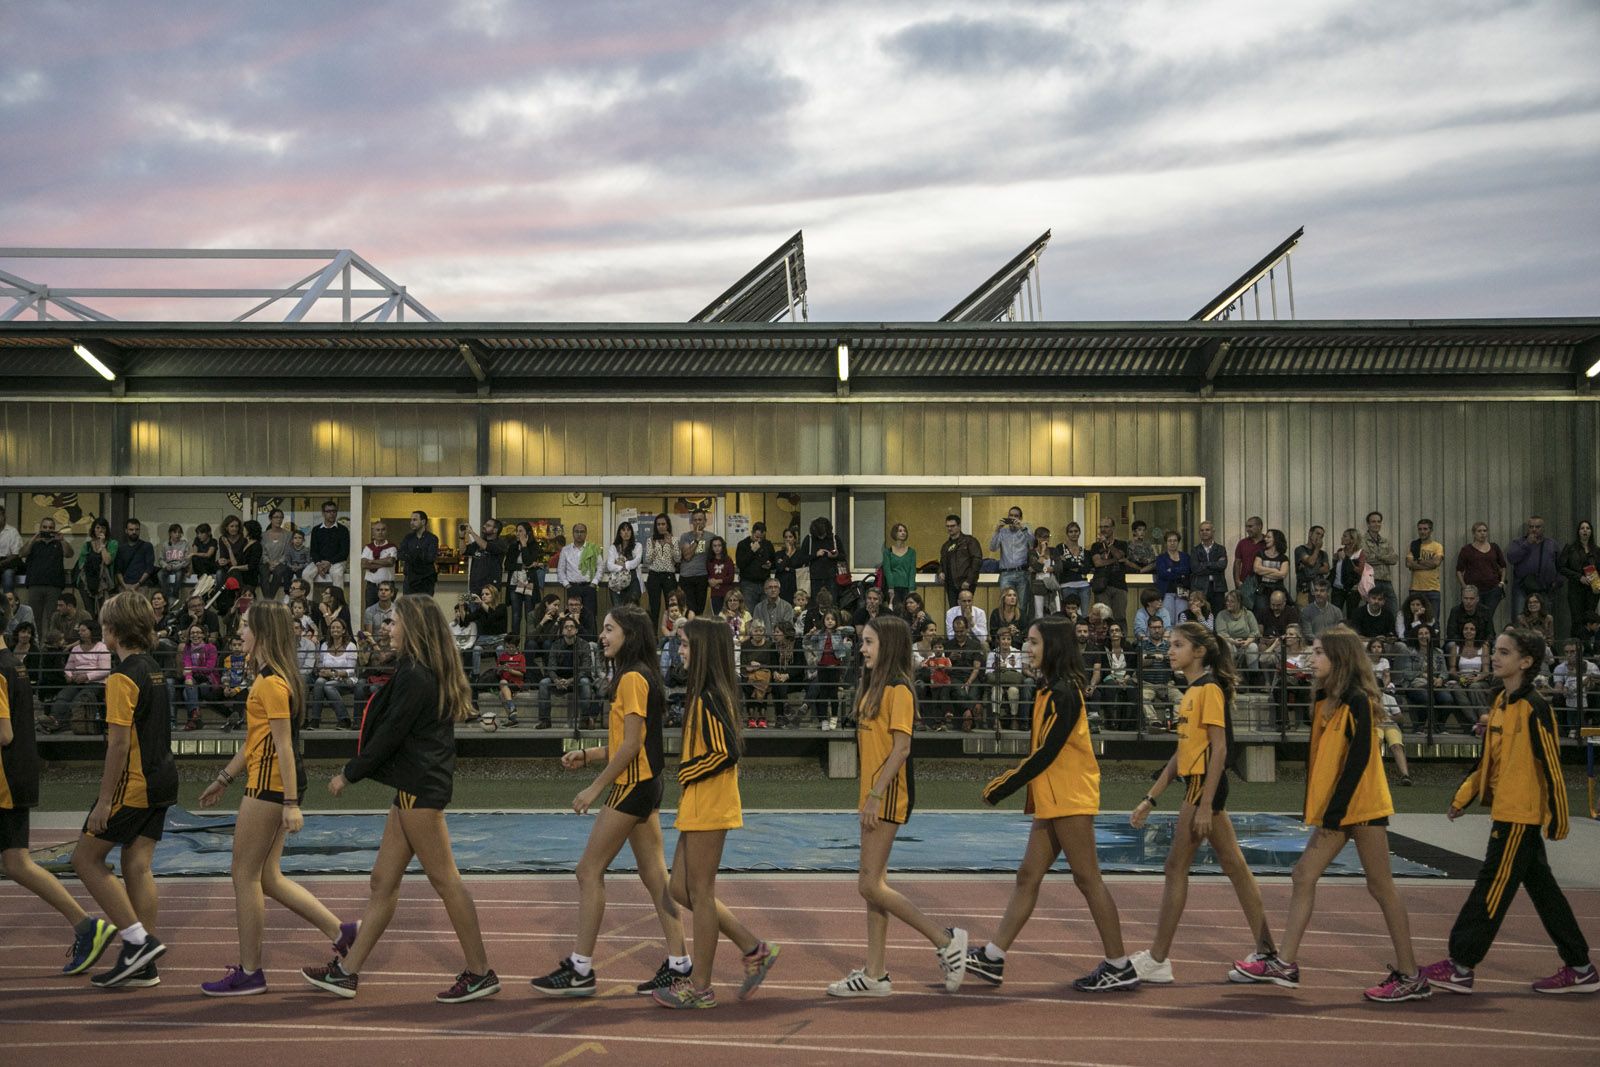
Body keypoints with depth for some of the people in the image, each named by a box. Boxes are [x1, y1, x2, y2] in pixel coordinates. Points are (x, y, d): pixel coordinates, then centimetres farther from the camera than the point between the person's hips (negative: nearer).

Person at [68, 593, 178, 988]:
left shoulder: (123, 677, -15)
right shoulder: (153, 669, 12)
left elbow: (119, 743, -20)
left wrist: (105, 800, -18)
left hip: (132, 785, -8)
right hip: (161, 780, 9)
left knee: (86, 858, 2)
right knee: (137, 868, 10)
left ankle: (139, 940, -4)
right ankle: (142, 964, 11)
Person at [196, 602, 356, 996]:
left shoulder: (272, 682, -16)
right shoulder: (268, 678, 16)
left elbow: (283, 746, -20)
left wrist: (291, 803, -22)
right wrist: (223, 779, 27)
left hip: (270, 788, -10)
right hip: (270, 788, 10)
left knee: (245, 875, 0)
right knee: (268, 878, 13)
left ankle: (249, 972, 8)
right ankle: (341, 932, 14)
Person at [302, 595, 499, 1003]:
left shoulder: (415, 676, -16)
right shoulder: (432, 674, 14)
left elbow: (390, 735, -16)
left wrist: (349, 774, -6)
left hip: (419, 789, -10)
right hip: (414, 787, 10)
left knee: (445, 880, -5)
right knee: (383, 881, 12)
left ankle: (480, 973, 1)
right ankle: (346, 972, 17)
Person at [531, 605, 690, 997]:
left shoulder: (632, 678, -15)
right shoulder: (640, 677, 14)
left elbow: (631, 745, -19)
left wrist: (596, 787, -15)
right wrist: (587, 755, 10)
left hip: (631, 787, -10)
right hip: (646, 786, 10)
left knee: (589, 872, -4)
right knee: (655, 875, 9)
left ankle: (580, 969, 1)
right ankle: (678, 964, 11)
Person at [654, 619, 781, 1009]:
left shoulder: (709, 698, -17)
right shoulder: (707, 694, 14)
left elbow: (726, 752, -25)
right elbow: (723, 750, 20)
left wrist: (685, 774, -13)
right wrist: (688, 772, 10)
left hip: (708, 807, -10)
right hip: (697, 807, 10)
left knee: (699, 892, -2)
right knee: (682, 889, 14)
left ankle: (700, 987, 7)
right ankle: (755, 950, 16)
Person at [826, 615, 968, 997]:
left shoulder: (898, 690, -13)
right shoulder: (874, 688, 15)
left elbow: (901, 747, -19)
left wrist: (875, 794, -22)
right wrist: (869, 795, 16)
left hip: (888, 794, -10)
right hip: (874, 795, 10)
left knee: (870, 886, -9)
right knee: (874, 885, 10)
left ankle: (946, 940, 0)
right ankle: (875, 975, 14)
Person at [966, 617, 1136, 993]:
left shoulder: (1063, 693, -16)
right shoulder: (1050, 690, 15)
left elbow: (1046, 753, -19)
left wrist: (1004, 788, -14)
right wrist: (1005, 781, 12)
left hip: (1070, 799, -10)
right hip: (1053, 801, 10)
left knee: (1087, 878, -4)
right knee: (1028, 877, 9)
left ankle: (1119, 967, 3)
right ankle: (993, 958, 12)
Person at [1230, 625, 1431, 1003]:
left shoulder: (1358, 702, -14)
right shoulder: (1325, 701, 12)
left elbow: (1359, 758, -19)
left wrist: (1336, 809, -19)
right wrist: (1315, 805, 13)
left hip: (1361, 806, -9)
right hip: (1334, 810, 9)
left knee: (1380, 886, -3)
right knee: (1304, 876, 7)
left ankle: (1410, 976, 5)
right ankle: (1285, 963, 11)